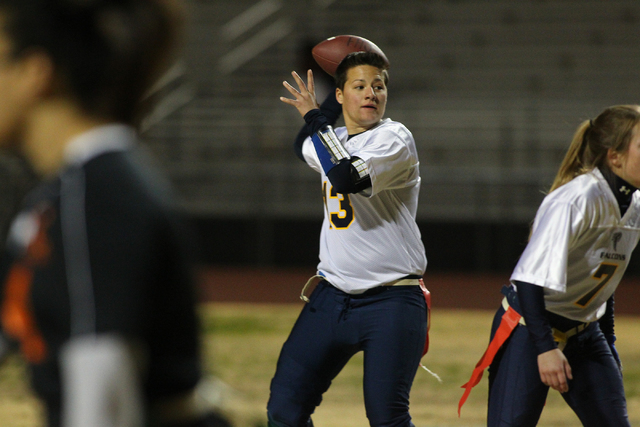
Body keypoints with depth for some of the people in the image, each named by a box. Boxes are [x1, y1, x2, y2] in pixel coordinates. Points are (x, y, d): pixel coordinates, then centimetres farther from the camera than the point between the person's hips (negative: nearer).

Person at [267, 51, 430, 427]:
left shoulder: (395, 139, -11)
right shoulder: (332, 142, 13)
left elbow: (347, 178, -27)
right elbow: (304, 146, 37)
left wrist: (318, 120, -17)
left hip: (393, 301, -7)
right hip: (333, 297, 7)